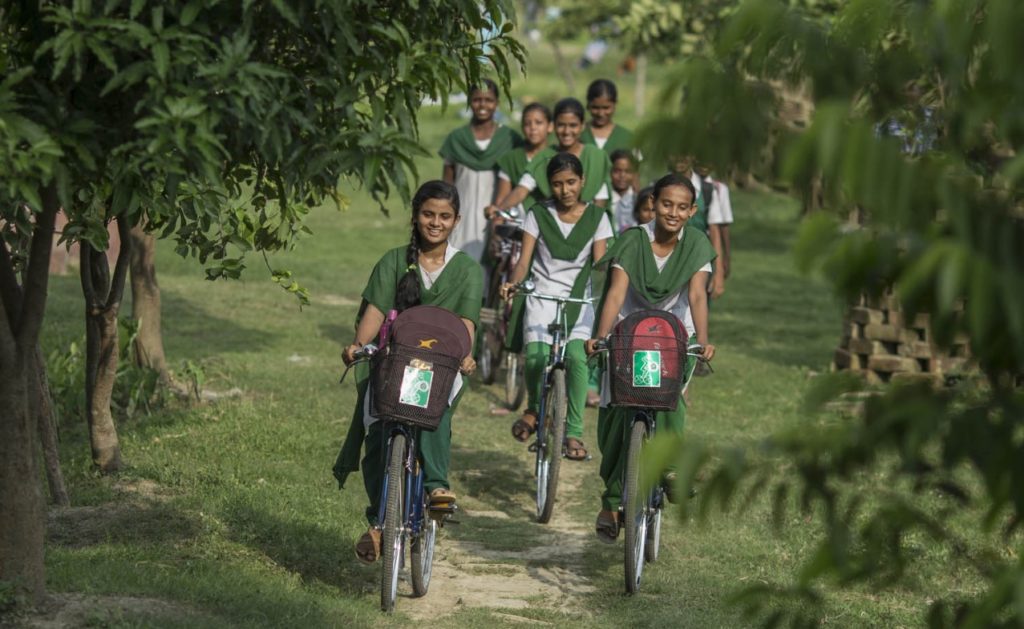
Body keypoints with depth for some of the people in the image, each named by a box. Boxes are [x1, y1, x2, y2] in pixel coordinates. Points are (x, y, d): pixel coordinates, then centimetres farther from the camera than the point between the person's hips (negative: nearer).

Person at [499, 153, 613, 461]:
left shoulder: (596, 217, 7)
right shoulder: (538, 215, 6)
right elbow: (524, 261, 0)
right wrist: (513, 283, -21)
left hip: (579, 299, 0)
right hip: (542, 295, 0)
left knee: (577, 356, -24)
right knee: (536, 356, -23)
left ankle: (574, 432, -13)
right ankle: (534, 408, 10)